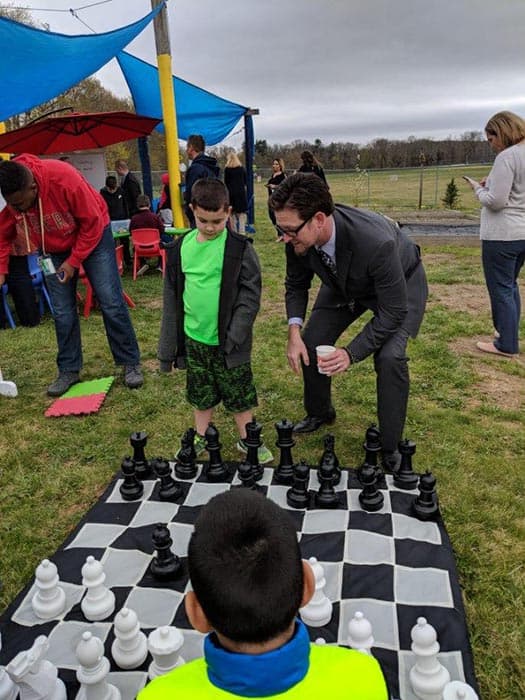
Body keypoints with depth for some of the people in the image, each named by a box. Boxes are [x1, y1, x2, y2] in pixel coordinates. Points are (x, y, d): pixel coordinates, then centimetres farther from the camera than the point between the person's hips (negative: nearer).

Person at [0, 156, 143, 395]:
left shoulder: (63, 178, -34)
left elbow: (92, 223, -23)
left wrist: (74, 261, -19)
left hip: (93, 237, -4)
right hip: (53, 249, 4)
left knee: (111, 304, -6)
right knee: (62, 312, 1)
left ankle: (131, 363, 6)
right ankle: (69, 370, 14)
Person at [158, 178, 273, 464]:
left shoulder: (239, 248, -10)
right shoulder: (180, 247, 1)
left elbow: (250, 295, -11)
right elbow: (172, 297, 6)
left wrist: (235, 336, -17)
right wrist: (169, 344, 7)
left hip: (227, 341, -3)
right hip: (193, 338, 4)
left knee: (239, 394, 10)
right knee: (201, 394, 18)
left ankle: (246, 440, 28)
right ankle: (201, 439, 36)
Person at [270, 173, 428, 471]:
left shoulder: (375, 242, -44)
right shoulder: (300, 236, -27)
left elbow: (392, 311, -32)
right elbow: (296, 284, -6)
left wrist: (352, 353, -37)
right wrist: (294, 331, -20)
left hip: (401, 283, -5)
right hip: (346, 284, 6)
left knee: (389, 357, -24)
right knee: (310, 343, 0)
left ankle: (390, 449, -3)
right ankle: (320, 413, 28)